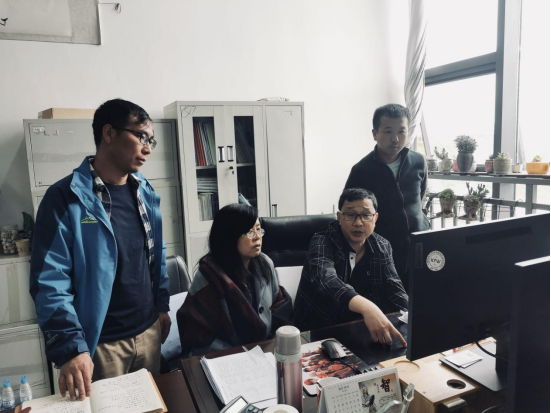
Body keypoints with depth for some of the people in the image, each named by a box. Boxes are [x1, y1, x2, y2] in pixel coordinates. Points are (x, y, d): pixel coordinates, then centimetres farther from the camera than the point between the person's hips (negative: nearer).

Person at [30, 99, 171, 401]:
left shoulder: (145, 193, 3)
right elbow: (50, 281, -20)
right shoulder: (65, 198, -16)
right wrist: (71, 347, -27)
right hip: (102, 343, -5)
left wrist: (162, 305, 13)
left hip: (149, 331, 6)